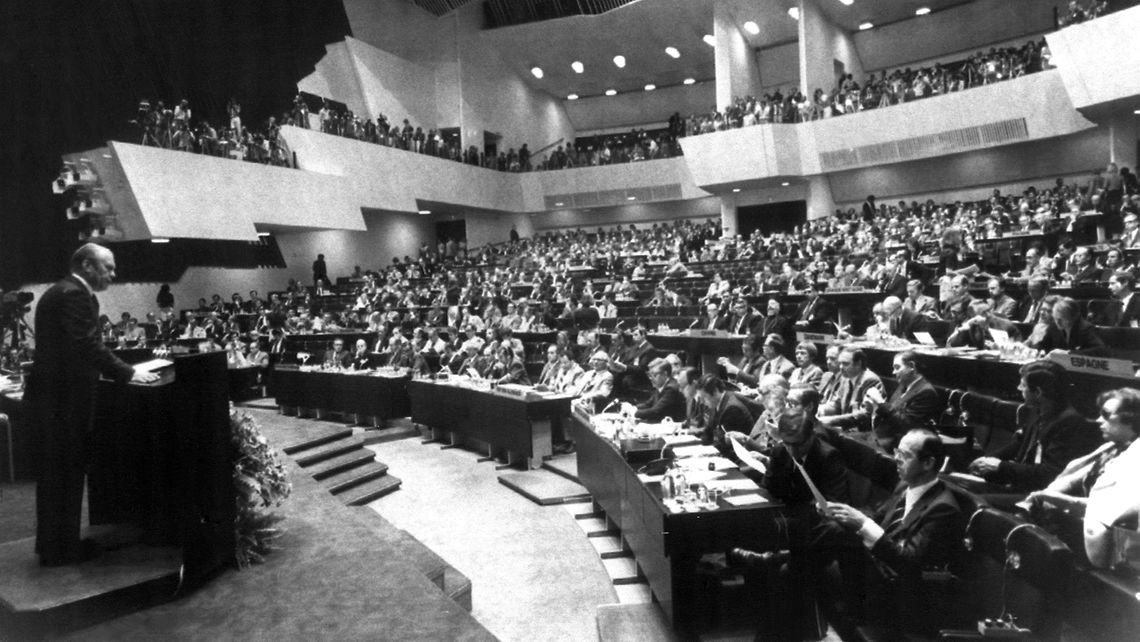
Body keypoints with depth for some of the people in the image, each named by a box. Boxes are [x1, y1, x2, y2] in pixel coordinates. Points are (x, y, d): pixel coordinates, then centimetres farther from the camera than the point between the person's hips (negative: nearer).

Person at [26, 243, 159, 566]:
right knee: (67, 473, 1)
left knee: (55, 474, 18)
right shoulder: (74, 294, -16)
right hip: (64, 399, -10)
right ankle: (63, 548, 11)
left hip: (52, 396, 10)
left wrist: (122, 371, 14)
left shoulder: (61, 291, 15)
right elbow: (89, 346, -24)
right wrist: (129, 373, -16)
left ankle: (52, 543, 29)